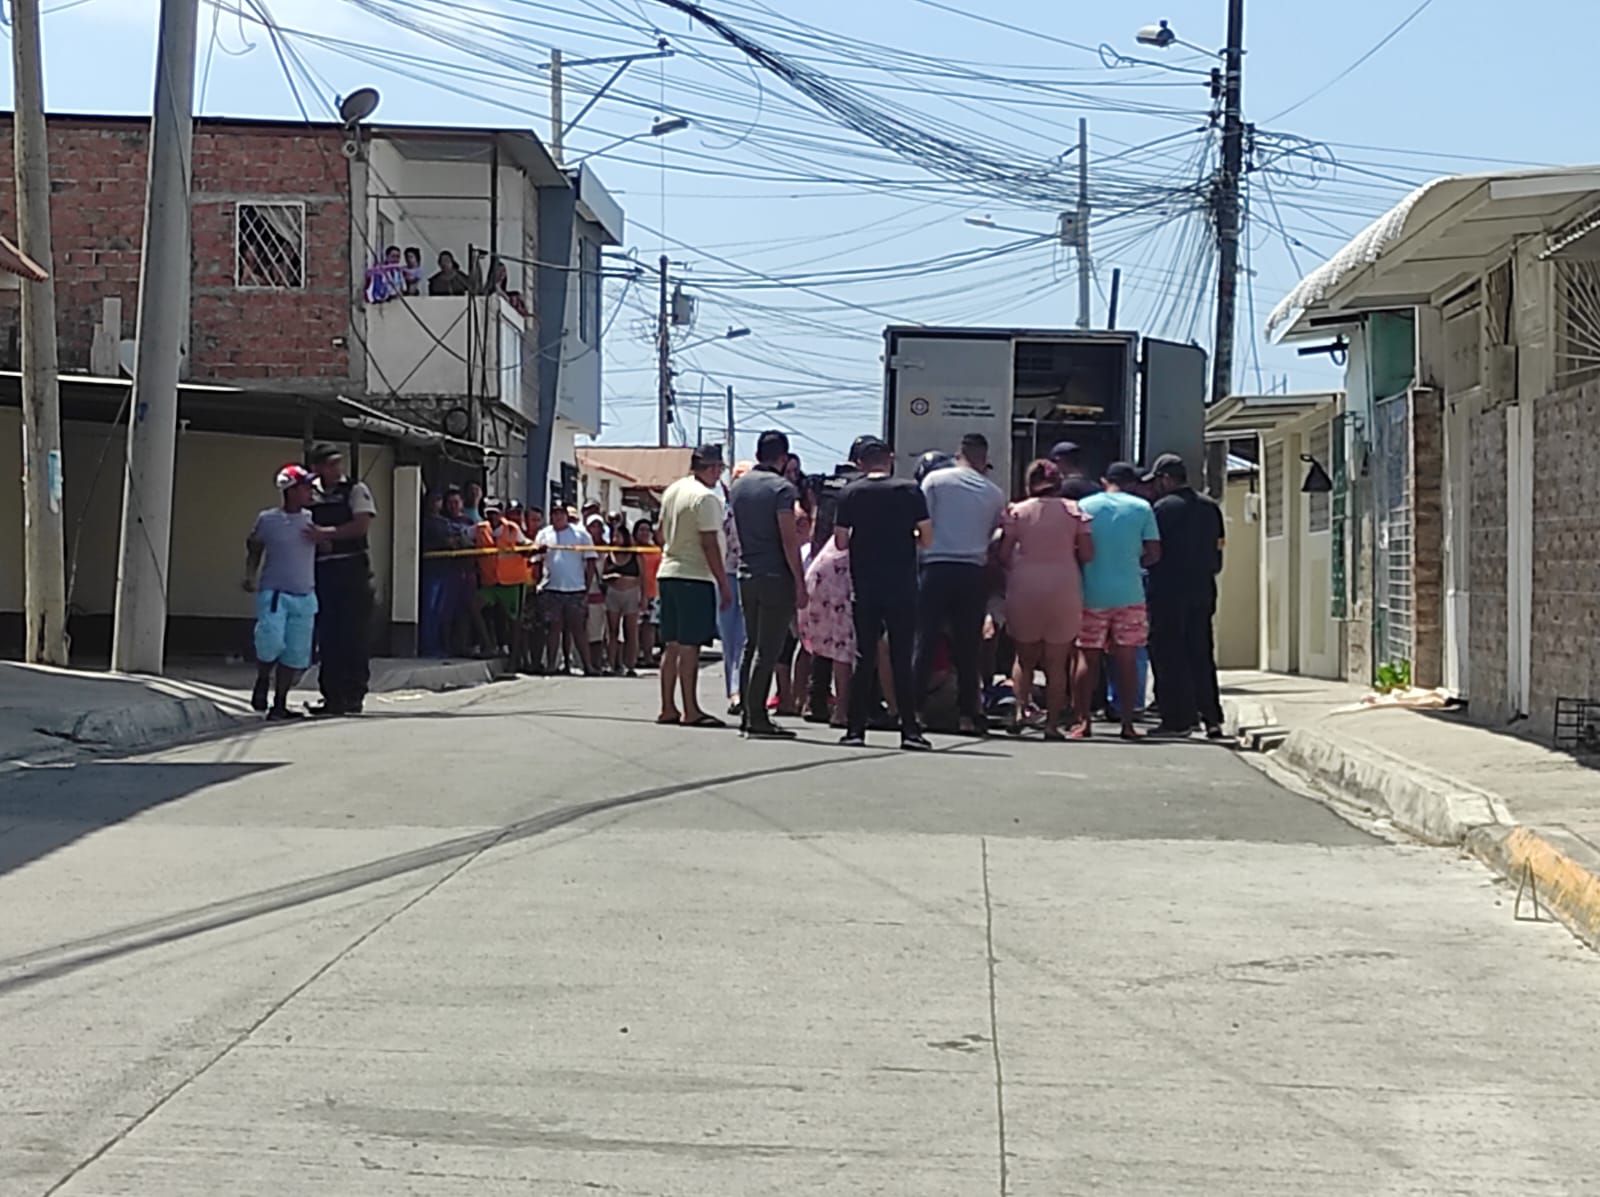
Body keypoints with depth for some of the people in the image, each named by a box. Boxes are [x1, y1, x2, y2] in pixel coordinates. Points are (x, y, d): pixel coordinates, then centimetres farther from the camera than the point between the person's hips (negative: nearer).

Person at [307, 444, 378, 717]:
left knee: (354, 637, -4)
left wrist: (327, 533, -17)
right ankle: (332, 696, 10)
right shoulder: (311, 495, 11)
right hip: (322, 572, 3)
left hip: (352, 569, -3)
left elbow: (362, 524, -11)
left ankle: (354, 695, 0)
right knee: (328, 637, 4)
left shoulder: (356, 490, 2)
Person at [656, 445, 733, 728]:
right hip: (695, 577, -8)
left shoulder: (672, 491, 13)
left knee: (673, 645, 11)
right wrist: (724, 583, -12)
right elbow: (709, 544, -16)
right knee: (690, 646, -6)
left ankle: (668, 708, 14)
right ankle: (690, 711, -5)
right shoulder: (706, 497, -13)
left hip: (667, 572, 8)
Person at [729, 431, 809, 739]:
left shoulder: (739, 486, 11)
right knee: (767, 649, -6)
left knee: (751, 645, 14)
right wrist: (800, 583, -13)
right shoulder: (782, 488, -11)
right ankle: (757, 718, -6)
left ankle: (747, 713, 16)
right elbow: (789, 540, -15)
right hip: (776, 576, -7)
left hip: (747, 575, 7)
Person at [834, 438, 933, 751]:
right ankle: (909, 730, 1)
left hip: (865, 587, 1)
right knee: (902, 657, 3)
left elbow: (841, 541, -1)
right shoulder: (910, 491, -2)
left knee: (864, 657, 7)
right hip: (902, 587, -1)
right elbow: (927, 537, -3)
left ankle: (856, 729, 4)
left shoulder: (850, 493, 0)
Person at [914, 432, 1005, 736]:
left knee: (924, 641, 1)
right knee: (967, 646, 5)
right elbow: (994, 535, 11)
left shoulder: (935, 480, 1)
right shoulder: (995, 493, 8)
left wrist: (919, 558, 10)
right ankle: (968, 713, 5)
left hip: (937, 567, -1)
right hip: (973, 572, 1)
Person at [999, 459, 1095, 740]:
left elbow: (1004, 554, -2)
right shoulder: (1073, 510, 3)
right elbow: (1088, 554, -1)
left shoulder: (1017, 511, 2)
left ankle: (1019, 708, -7)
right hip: (1064, 590, 0)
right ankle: (1052, 723, 4)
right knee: (1057, 662, 7)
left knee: (1025, 657, 14)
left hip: (1025, 588, 0)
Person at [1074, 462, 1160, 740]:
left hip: (1092, 593, 0)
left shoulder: (1085, 506, 3)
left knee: (1087, 656, 6)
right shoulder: (1141, 508, 2)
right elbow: (1153, 552, 0)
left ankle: (1082, 720, 3)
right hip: (1129, 594, 0)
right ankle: (1127, 723, 5)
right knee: (1126, 657, 5)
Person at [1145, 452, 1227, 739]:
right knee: (1201, 655, 12)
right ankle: (1211, 718, 10)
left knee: (1169, 656, 0)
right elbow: (1218, 550, 11)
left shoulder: (1163, 508, -10)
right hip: (1203, 591, 6)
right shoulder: (1210, 507, 10)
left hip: (1169, 593, -6)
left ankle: (1178, 720, -2)